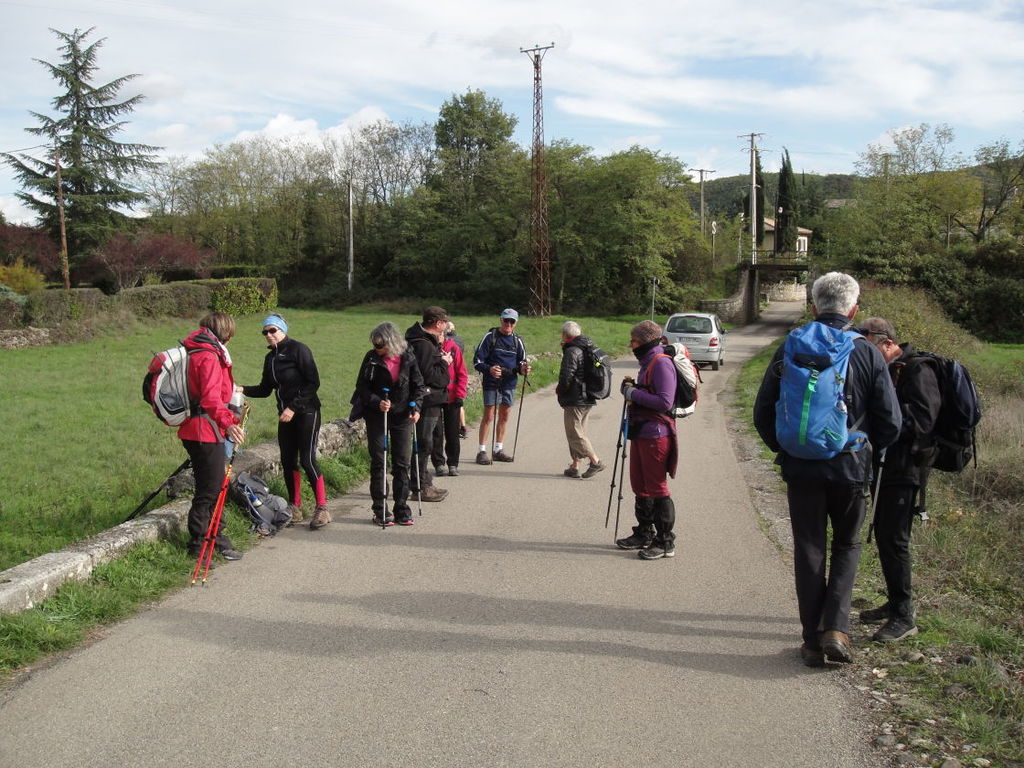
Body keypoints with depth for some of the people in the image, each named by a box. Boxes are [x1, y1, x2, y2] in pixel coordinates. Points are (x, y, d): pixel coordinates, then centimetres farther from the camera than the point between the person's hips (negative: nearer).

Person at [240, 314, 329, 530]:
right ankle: (295, 508, 17)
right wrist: (243, 390, 0)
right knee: (288, 461, 7)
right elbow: (265, 389, 18)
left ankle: (322, 508, -5)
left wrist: (293, 407, -18)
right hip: (285, 415, 7)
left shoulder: (298, 350, -9)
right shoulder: (271, 358, 13)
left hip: (306, 412, -7)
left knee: (307, 460, -13)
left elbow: (313, 383, -14)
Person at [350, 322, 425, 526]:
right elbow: (362, 386, -3)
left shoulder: (408, 358, -3)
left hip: (402, 417, 1)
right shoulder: (371, 358, -5)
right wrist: (377, 402, -19)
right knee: (378, 463, 2)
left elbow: (419, 385, 5)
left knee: (402, 463, 4)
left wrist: (415, 406, -10)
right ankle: (380, 510, 10)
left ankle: (401, 509, 14)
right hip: (376, 417, -1)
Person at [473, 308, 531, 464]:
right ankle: (482, 451, 2)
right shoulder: (490, 336, -4)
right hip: (491, 382, -5)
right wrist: (489, 369, -26)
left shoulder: (517, 340, 8)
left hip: (510, 383, 5)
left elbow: (521, 362, 15)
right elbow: (477, 360, -6)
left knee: (504, 416, 10)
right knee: (488, 416, -4)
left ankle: (499, 450, 21)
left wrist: (523, 369, -9)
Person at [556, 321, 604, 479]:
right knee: (577, 432, 13)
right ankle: (575, 466, 15)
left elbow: (566, 377, -21)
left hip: (575, 400, -9)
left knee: (575, 434, -2)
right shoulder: (589, 349, 13)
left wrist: (559, 390, -2)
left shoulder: (572, 351, -14)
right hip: (588, 399, 9)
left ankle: (595, 461, -4)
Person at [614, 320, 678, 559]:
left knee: (657, 489, -3)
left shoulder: (661, 363, -15)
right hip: (640, 432, 10)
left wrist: (634, 394, -17)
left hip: (655, 435, -10)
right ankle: (644, 534, 29)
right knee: (640, 486, 17)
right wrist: (632, 389, 7)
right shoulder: (647, 362, 16)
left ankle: (665, 542, 5)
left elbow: (665, 402, -24)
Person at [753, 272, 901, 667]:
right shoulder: (867, 354, -6)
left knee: (809, 550, 11)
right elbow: (890, 422, -3)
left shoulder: (790, 351, -3)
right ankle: (836, 628, 5)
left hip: (801, 469, 1)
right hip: (851, 469, -1)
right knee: (847, 546, 19)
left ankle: (813, 641, 16)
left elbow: (763, 413, 1)